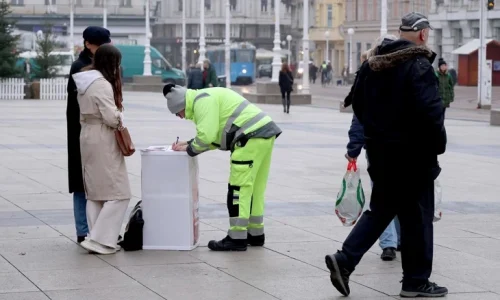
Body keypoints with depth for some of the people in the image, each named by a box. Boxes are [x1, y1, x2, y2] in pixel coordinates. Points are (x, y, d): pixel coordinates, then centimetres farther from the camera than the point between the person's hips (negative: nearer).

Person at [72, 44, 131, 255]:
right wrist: (121, 119, 0)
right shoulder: (103, 85, -18)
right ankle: (99, 240, -10)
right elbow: (111, 117, -20)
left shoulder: (84, 83, 11)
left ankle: (97, 239, 15)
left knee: (94, 193, 12)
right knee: (117, 194, -6)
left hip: (88, 137, 10)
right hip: (103, 141, -10)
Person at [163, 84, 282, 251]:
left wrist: (189, 149, -1)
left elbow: (206, 136, -17)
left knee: (239, 189, -7)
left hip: (252, 138, -11)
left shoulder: (202, 101, -9)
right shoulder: (208, 98, 24)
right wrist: (190, 143, 15)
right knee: (254, 189, 17)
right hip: (264, 135, 11)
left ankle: (237, 239, -5)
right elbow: (215, 137, 25)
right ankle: (255, 234, 25)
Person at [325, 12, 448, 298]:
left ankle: (345, 259, 2)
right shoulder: (419, 66, -16)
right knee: (417, 216, 4)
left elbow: (359, 104, 16)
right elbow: (430, 112, -23)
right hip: (412, 153, -7)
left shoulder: (374, 64, 8)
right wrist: (438, 144, -10)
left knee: (380, 209, 16)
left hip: (380, 150, 7)